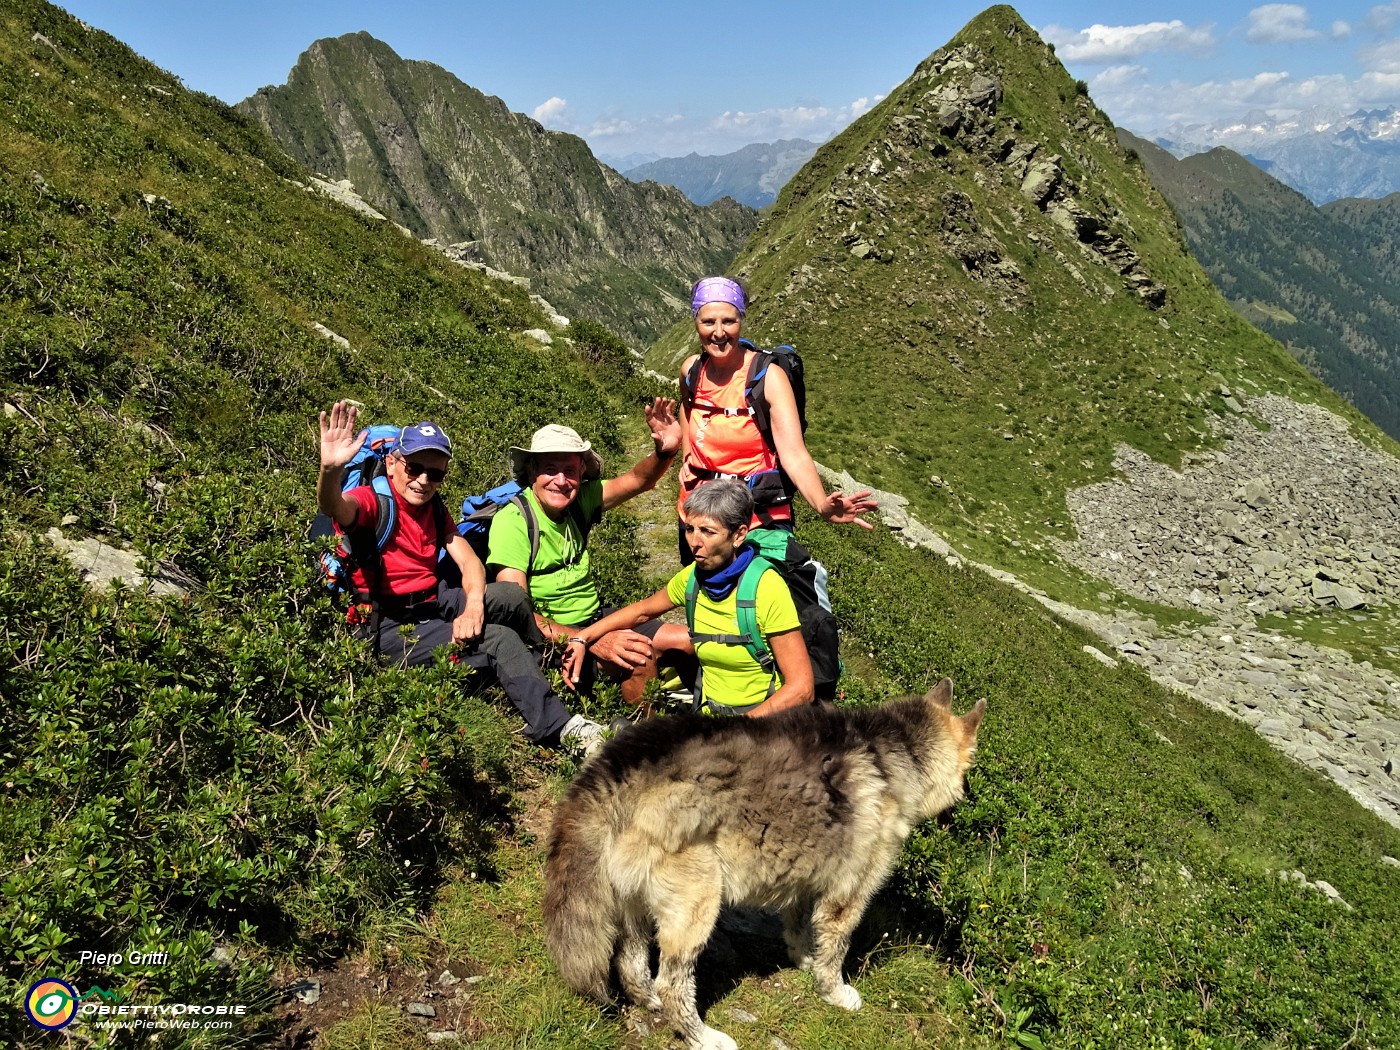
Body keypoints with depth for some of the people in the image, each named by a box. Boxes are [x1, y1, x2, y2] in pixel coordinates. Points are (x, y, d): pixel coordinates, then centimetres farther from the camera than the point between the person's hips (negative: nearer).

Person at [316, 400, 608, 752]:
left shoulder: (434, 509, 10)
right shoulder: (372, 500, -13)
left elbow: (468, 561, -1)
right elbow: (334, 508, -37)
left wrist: (474, 606, -22)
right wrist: (331, 469, -61)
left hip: (436, 604, 6)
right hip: (391, 627, -6)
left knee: (510, 595, -19)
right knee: (500, 639, -22)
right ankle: (560, 726, -12)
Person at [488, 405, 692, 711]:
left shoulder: (579, 501, -2)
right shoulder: (512, 520, -20)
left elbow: (638, 481, -4)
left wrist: (665, 451, -28)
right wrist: (593, 641, -32)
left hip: (597, 617, 7)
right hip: (551, 637, -7)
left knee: (689, 642, -1)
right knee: (639, 658, -28)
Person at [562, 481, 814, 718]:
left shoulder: (766, 588, -18)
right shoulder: (692, 577, -1)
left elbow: (801, 689, -18)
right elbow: (643, 610, 19)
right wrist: (581, 638, 7)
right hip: (710, 712, 5)